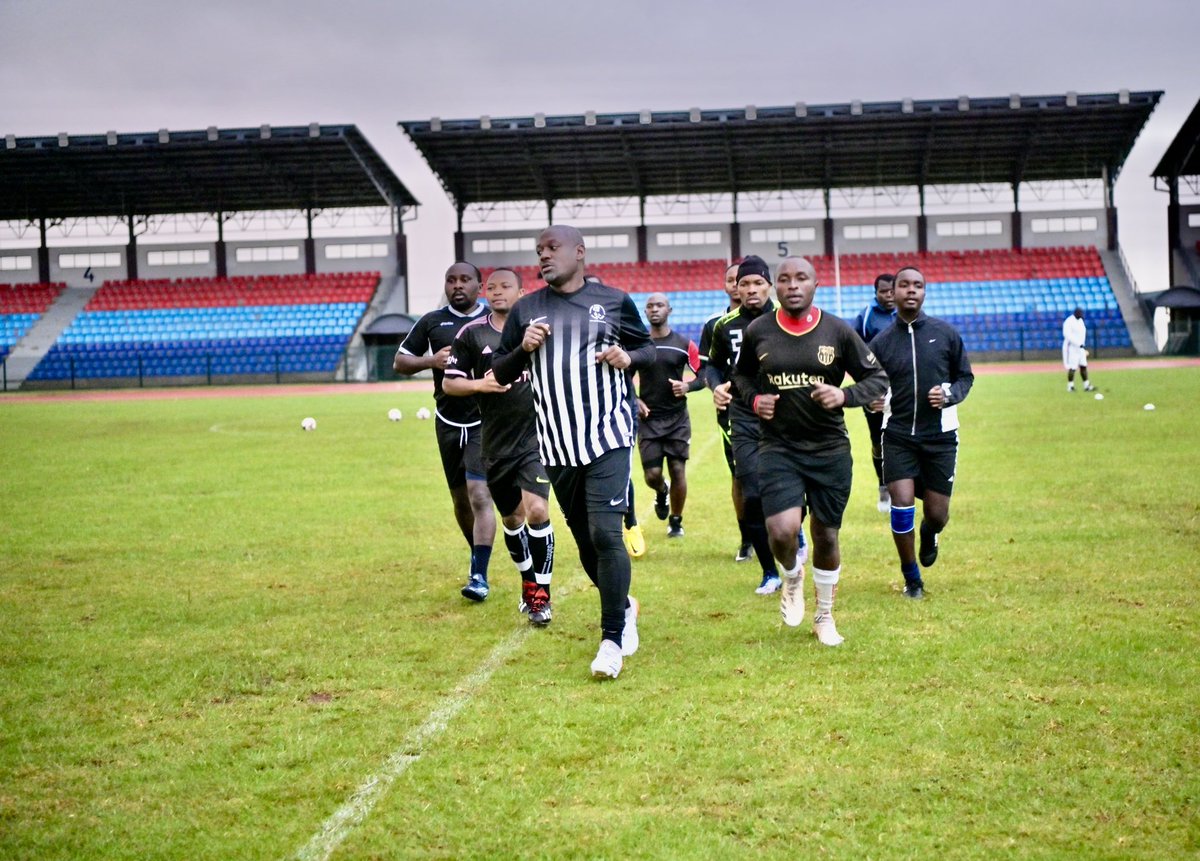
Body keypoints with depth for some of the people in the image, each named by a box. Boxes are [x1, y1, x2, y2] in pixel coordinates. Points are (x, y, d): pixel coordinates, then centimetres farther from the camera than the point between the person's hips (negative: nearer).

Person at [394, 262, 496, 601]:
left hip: (485, 421, -3)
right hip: (448, 422, 3)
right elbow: (399, 362, 8)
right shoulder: (432, 322, 5)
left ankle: (479, 575, -14)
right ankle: (477, 556, 37)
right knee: (460, 499, 14)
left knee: (479, 495, -15)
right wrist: (430, 360, -11)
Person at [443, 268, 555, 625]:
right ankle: (529, 583, 36)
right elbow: (449, 382, 2)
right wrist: (480, 384, -14)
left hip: (536, 436, -2)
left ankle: (541, 594, -4)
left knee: (537, 512, -16)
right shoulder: (471, 333, 1)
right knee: (511, 519, 13)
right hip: (496, 444, 2)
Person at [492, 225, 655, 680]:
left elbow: (648, 349, 13)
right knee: (586, 542, 10)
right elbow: (499, 373, 11)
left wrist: (629, 358, -9)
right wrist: (523, 348, -9)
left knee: (605, 533, -15)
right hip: (557, 446, 3)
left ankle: (612, 638, -5)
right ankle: (624, 606, 37)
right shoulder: (525, 310, 8)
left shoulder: (614, 301, 2)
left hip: (608, 437, -3)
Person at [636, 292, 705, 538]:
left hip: (677, 418, 0)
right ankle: (662, 492, 32)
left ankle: (676, 521, 18)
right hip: (648, 418, 1)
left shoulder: (685, 345, -1)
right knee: (652, 474, -5)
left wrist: (687, 386, -16)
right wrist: (634, 400, -5)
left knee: (678, 471, -1)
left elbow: (703, 375, 4)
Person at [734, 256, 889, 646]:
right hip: (778, 449, -1)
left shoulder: (838, 331, -3)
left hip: (830, 450, 1)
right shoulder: (757, 332, -1)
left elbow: (878, 379, 3)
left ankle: (824, 617, 32)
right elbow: (742, 375, 17)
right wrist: (753, 399, -4)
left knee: (826, 535, 10)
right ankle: (791, 577, 18)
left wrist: (844, 395, -16)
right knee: (782, 532, -19)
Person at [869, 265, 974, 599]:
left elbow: (965, 377, 9)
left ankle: (929, 534, 42)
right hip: (898, 436, 0)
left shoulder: (946, 333, 1)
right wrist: (874, 400, -14)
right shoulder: (881, 342, 1)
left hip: (940, 436, 1)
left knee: (937, 514, 1)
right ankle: (912, 578, 8)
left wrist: (949, 395, -12)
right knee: (902, 503, -14)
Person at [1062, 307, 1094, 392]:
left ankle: (1086, 386, 7)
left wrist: (1083, 345, 21)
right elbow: (1068, 336, -26)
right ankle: (1070, 386, 5)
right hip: (1071, 347, -8)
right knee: (1072, 367, -6)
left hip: (1080, 348, 8)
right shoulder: (1069, 322, -17)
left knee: (1083, 366, 5)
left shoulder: (1080, 320, 10)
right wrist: (1079, 344, -29)